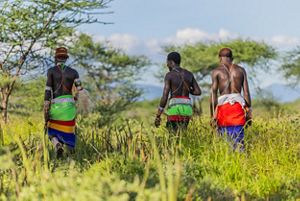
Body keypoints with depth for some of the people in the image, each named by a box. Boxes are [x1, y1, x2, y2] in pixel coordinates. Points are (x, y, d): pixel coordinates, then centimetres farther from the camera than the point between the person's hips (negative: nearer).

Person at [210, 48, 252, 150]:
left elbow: (213, 93, -2)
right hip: (238, 105, 1)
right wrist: (248, 112, 11)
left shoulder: (216, 71, 6)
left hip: (223, 104, -1)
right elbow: (246, 92, 7)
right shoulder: (241, 70, 12)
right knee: (238, 139, -1)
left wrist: (212, 115, -3)